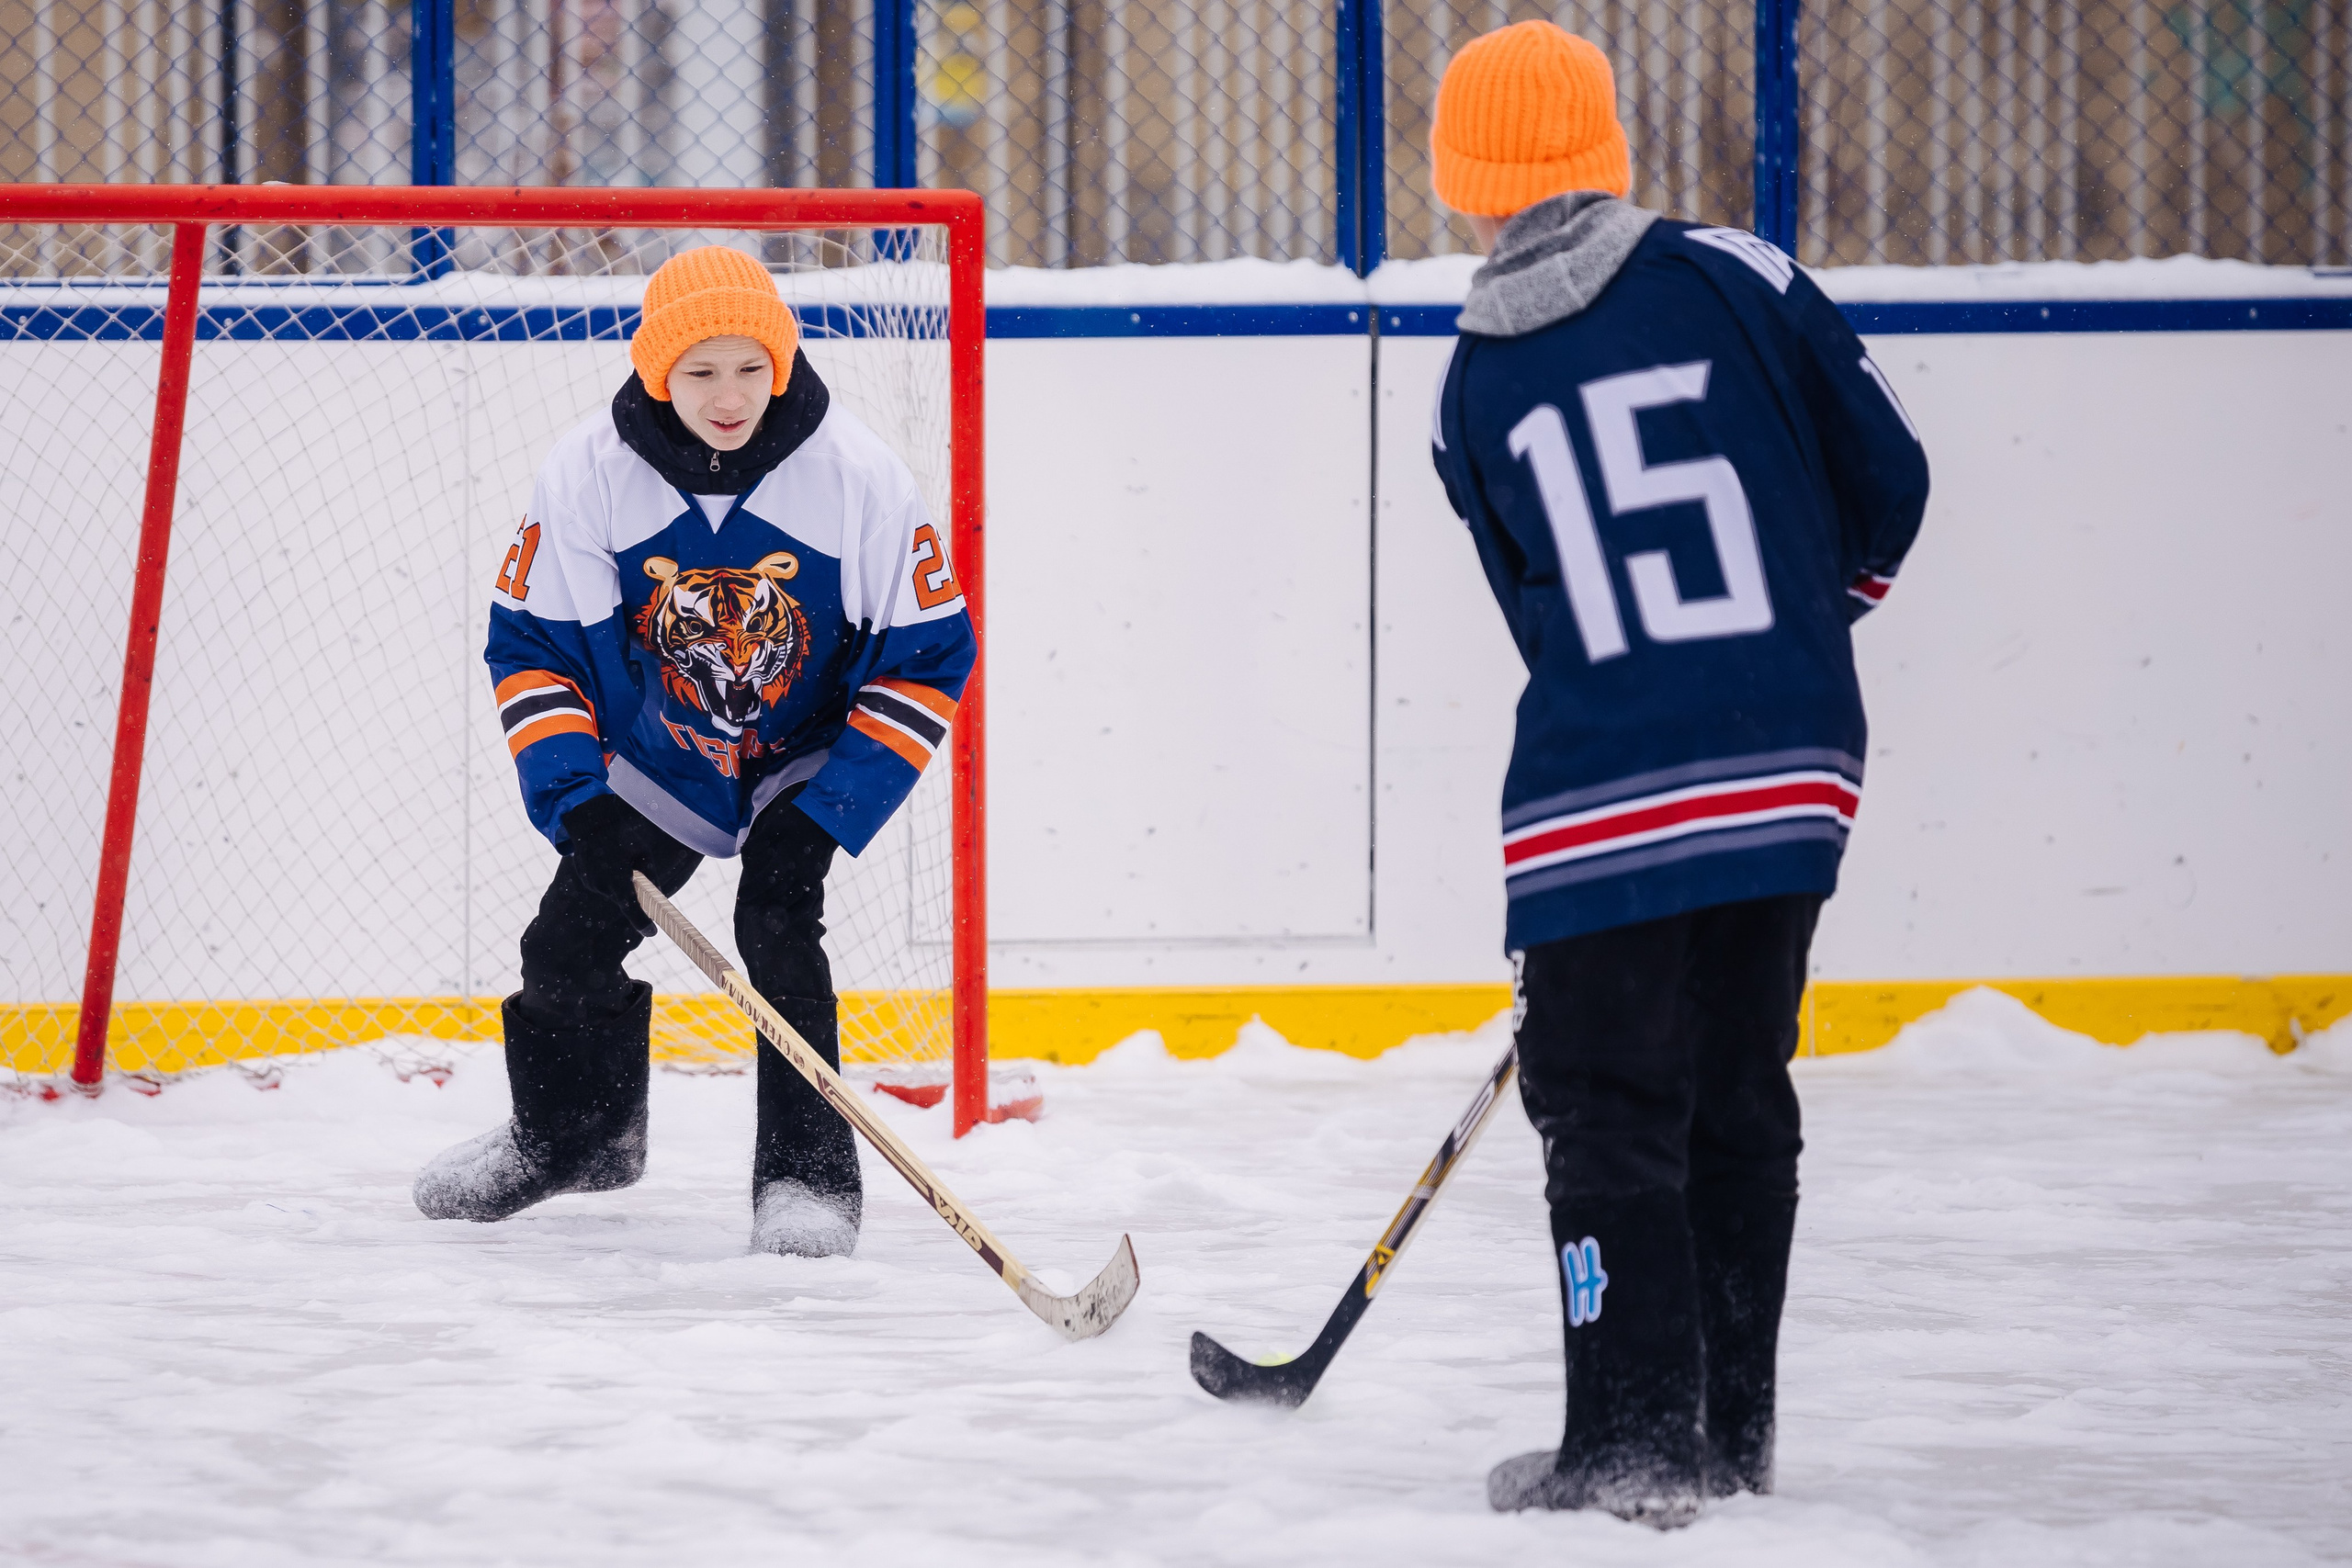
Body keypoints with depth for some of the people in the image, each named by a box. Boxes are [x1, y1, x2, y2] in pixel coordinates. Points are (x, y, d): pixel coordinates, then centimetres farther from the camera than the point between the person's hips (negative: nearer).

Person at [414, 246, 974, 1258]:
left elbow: (929, 655, -16)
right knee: (573, 937, 3)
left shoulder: (858, 477, -24)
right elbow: (532, 644, -9)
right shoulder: (588, 476, -20)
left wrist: (830, 810, -22)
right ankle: (568, 1130, 31)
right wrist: (571, 793, -20)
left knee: (777, 931, -21)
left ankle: (809, 1169, -11)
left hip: (807, 755, -3)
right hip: (654, 754, 3)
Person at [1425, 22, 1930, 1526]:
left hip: (1602, 801, -2)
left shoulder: (1477, 388, 2)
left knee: (1612, 1118, 3)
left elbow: (1539, 608, 10)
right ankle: (1733, 1427, 20)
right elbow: (1889, 471, 5)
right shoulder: (1736, 281, -2)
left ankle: (1636, 1445, -3)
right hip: (1790, 770, 2)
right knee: (1742, 1100, 15)